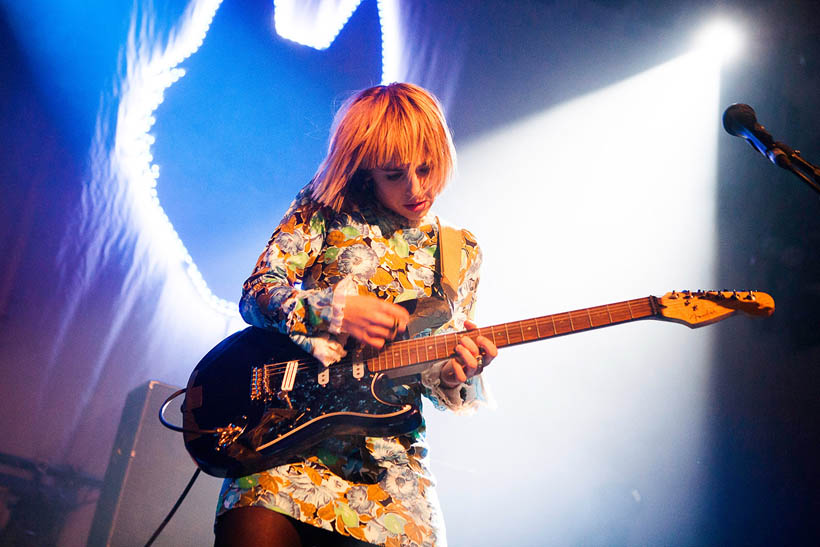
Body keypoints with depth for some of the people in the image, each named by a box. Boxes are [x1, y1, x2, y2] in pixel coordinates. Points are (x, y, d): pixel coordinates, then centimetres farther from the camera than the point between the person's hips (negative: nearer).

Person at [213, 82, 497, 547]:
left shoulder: (461, 254, 14)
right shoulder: (325, 208, 7)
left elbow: (439, 373, 16)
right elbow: (256, 294, 1)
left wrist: (454, 376, -8)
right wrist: (336, 309, -16)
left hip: (388, 451, 2)